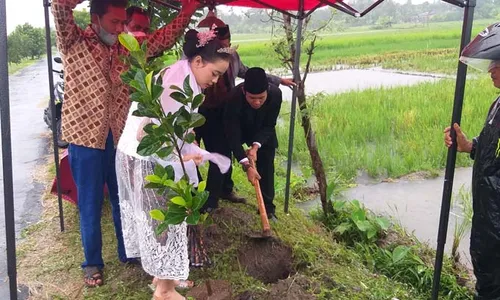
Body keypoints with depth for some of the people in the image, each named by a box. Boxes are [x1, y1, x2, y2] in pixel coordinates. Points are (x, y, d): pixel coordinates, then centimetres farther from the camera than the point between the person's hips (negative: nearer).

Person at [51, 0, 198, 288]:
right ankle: (93, 263, 26)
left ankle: (128, 252, 35)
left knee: (124, 199, 16)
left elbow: (163, 38, 9)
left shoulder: (125, 49, 8)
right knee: (91, 205, 7)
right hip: (85, 137, -4)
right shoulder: (74, 42, -5)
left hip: (119, 137, 4)